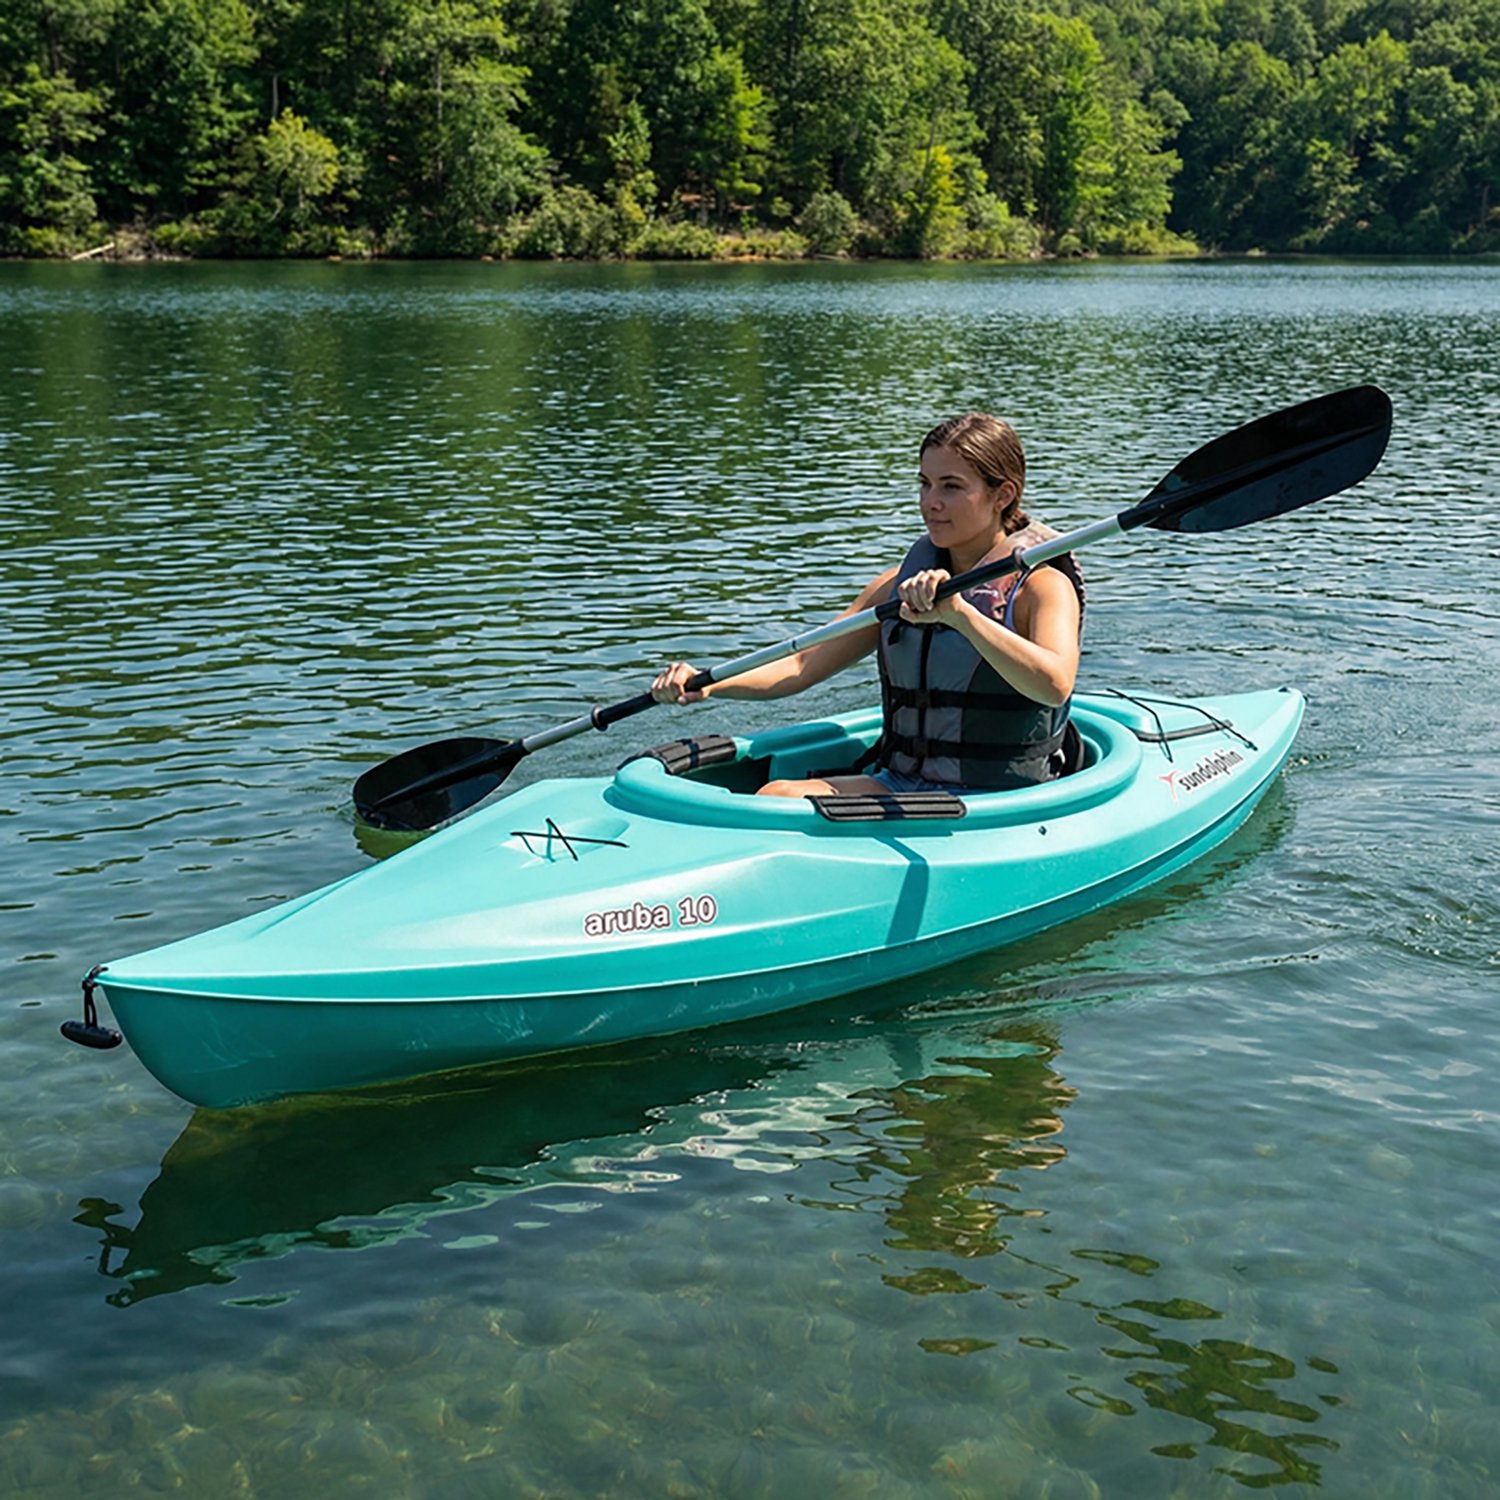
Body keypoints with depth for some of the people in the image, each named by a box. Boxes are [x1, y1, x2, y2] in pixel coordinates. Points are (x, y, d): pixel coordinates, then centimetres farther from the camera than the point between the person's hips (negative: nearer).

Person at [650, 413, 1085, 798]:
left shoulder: (1042, 586, -8)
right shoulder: (901, 583, 11)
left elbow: (1054, 686, -29)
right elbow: (803, 666, 9)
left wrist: (959, 612, -40)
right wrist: (707, 685, -8)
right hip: (899, 783, 6)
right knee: (776, 796, -21)